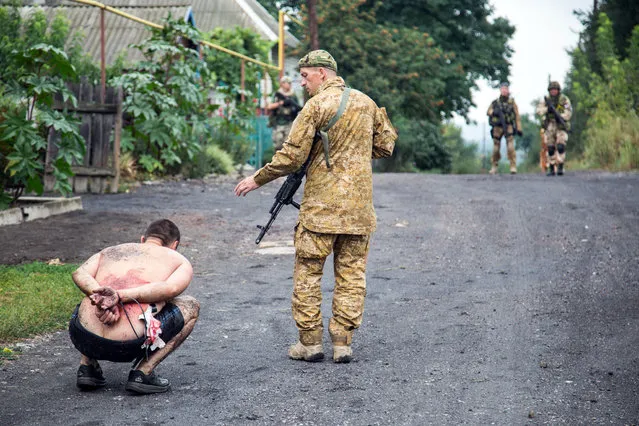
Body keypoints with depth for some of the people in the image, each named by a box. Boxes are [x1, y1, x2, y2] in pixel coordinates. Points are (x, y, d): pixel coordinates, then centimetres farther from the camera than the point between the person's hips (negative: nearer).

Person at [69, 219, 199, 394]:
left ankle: (87, 366, 18)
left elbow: (79, 274, 6)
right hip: (128, 345, -5)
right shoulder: (179, 261, 17)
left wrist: (99, 295, -10)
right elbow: (170, 288, -7)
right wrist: (119, 296, -13)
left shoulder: (111, 251, 27)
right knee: (190, 306, 22)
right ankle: (142, 373, 8)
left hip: (84, 340, 5)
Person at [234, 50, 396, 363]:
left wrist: (257, 179, 0)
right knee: (351, 273, 9)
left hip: (322, 204, -5)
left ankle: (310, 342, 5)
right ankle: (342, 343, 9)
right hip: (359, 205, 5)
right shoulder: (366, 102, 9)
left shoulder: (316, 105, -10)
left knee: (307, 271, 5)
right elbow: (386, 144, 16)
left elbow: (291, 156, -12)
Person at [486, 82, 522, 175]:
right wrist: (494, 112, -21)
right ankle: (494, 167, 21)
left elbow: (517, 116, 4)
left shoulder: (512, 102, 4)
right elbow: (488, 112, 2)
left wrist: (519, 129, -2)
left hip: (508, 127, -2)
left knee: (511, 147, -15)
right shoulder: (495, 102, 8)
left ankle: (513, 167, -13)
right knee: (496, 148, 6)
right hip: (497, 128, 2)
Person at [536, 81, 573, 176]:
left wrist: (560, 117, -26)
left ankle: (560, 168, -14)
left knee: (560, 146, -16)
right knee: (550, 148, 3)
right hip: (549, 128, 3)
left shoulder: (564, 99, 0)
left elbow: (568, 112, -9)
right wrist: (547, 108, -22)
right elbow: (539, 111, -4)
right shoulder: (545, 100, 7)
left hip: (561, 126, -3)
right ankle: (551, 169, 9)